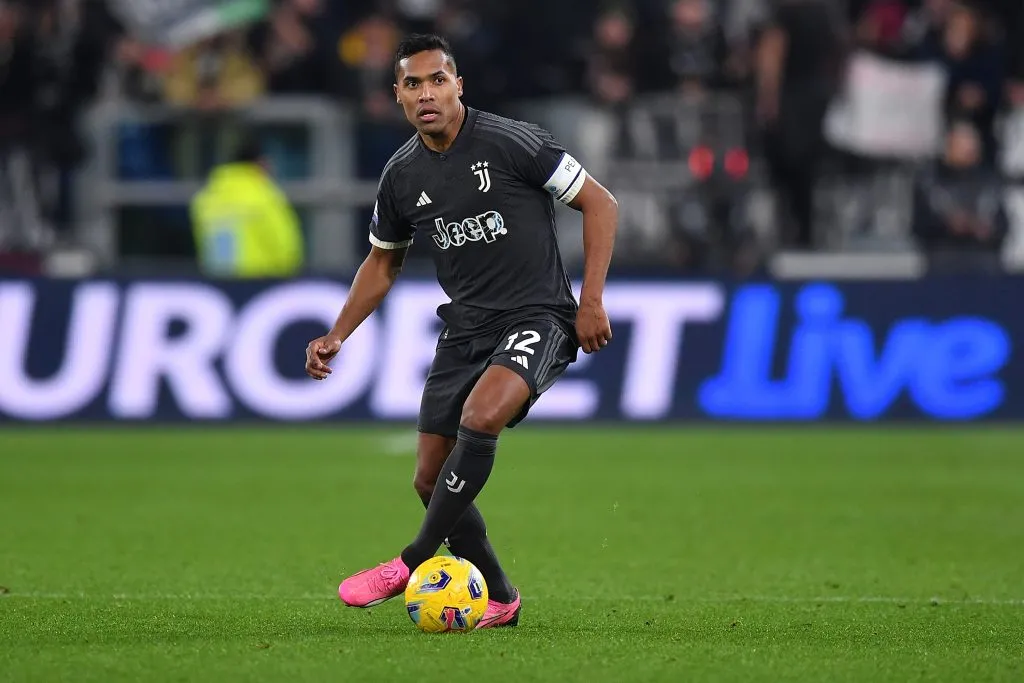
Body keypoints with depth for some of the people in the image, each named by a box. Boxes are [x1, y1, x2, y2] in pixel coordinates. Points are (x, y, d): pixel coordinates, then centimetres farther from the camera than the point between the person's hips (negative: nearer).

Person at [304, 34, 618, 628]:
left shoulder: (512, 143, -13)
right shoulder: (402, 177, 4)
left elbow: (601, 204, -7)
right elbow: (383, 262, 21)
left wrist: (592, 301, -12)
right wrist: (338, 335, 11)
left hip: (537, 317, -6)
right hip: (465, 328, 6)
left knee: (480, 418, -32)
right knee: (432, 481, 3)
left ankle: (414, 564, -22)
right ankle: (499, 600, 19)